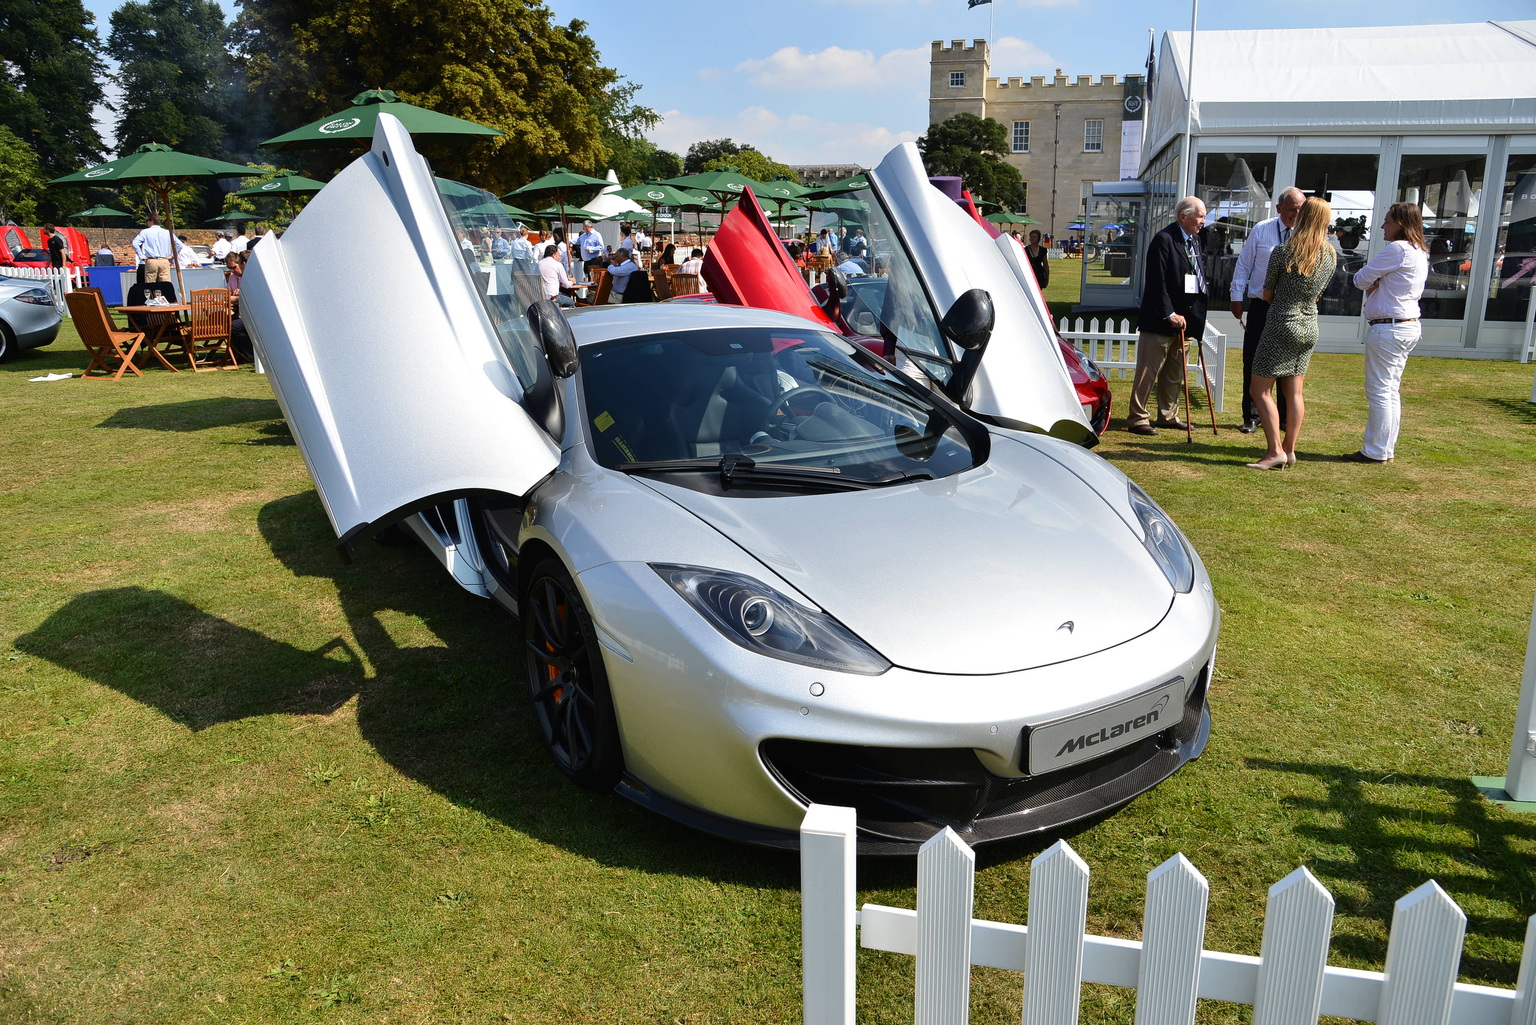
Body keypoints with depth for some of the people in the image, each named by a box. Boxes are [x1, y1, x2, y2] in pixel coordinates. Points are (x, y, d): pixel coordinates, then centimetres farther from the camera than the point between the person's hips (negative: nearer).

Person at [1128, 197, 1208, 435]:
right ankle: (1136, 418, 1)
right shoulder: (1163, 239, -12)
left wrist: (1195, 316, 11)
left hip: (1183, 319, 9)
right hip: (1160, 319, -8)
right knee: (1148, 372, -4)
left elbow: (1199, 276, 20)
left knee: (1174, 374, 15)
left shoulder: (1194, 240, 14)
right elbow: (1157, 281, -17)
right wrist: (1169, 314, -20)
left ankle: (1168, 415, 24)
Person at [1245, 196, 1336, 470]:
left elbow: (1267, 294, -2)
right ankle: (1289, 450, 17)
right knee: (1294, 392, 12)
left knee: (1260, 390, -1)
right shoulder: (1330, 256, 3)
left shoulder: (1282, 251, -12)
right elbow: (1318, 293, 13)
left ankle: (1275, 451, -8)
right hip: (1310, 327, 6)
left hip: (1282, 325, -6)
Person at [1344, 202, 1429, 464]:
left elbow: (1361, 279, -11)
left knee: (1379, 392, -5)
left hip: (1388, 328, -10)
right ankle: (1387, 448, 19)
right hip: (1409, 325, 10)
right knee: (1391, 391, 14)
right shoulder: (1420, 253, 16)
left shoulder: (1397, 249, -16)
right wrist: (1377, 283, -3)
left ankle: (1376, 452, 0)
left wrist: (1370, 281, 8)